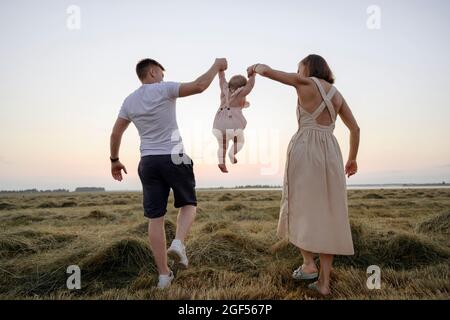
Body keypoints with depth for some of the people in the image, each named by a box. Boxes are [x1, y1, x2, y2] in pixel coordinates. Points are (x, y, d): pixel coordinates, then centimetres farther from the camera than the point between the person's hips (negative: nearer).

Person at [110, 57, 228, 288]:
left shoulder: (129, 101, 12)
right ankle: (178, 243, -8)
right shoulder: (164, 89, -4)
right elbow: (199, 86, -14)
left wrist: (114, 160, 25)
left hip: (148, 162, 4)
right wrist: (217, 66, 1)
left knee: (155, 218, 5)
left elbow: (115, 134, 13)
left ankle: (164, 274, 10)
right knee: (188, 204, 17)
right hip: (173, 158, -4)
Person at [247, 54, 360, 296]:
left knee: (300, 207, 9)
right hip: (330, 152, 5)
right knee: (327, 215, 3)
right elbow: (355, 128, 19)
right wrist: (352, 158, 29)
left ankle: (309, 263, -3)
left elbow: (267, 71, 7)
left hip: (305, 149, -4)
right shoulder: (337, 93, 20)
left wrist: (255, 67, 30)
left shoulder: (305, 82, 6)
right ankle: (324, 281, 4)